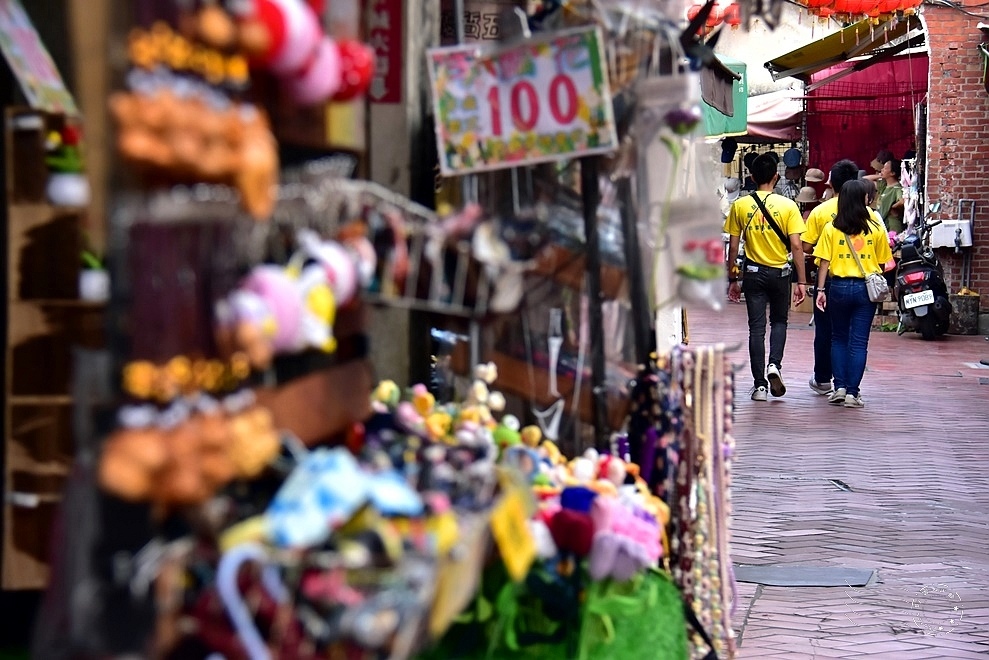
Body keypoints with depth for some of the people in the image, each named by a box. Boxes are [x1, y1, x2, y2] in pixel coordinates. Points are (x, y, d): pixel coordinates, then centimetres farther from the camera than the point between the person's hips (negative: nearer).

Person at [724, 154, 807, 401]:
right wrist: (801, 282, -6)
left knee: (756, 327, 4)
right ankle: (775, 365, -4)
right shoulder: (788, 205, -7)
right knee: (779, 321, 19)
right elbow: (796, 246, -10)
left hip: (753, 272, 1)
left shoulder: (740, 206, -3)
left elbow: (733, 246, -1)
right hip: (779, 272, 0)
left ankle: (759, 385, 3)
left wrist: (733, 279, 8)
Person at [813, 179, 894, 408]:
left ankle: (839, 387, 9)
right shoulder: (875, 229, -2)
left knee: (839, 338, 16)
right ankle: (852, 393, 1)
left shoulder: (831, 229, -3)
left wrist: (821, 290, -2)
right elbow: (881, 263, 2)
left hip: (839, 287, 1)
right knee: (859, 342, 3)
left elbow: (825, 261, -4)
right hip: (865, 288, -1)